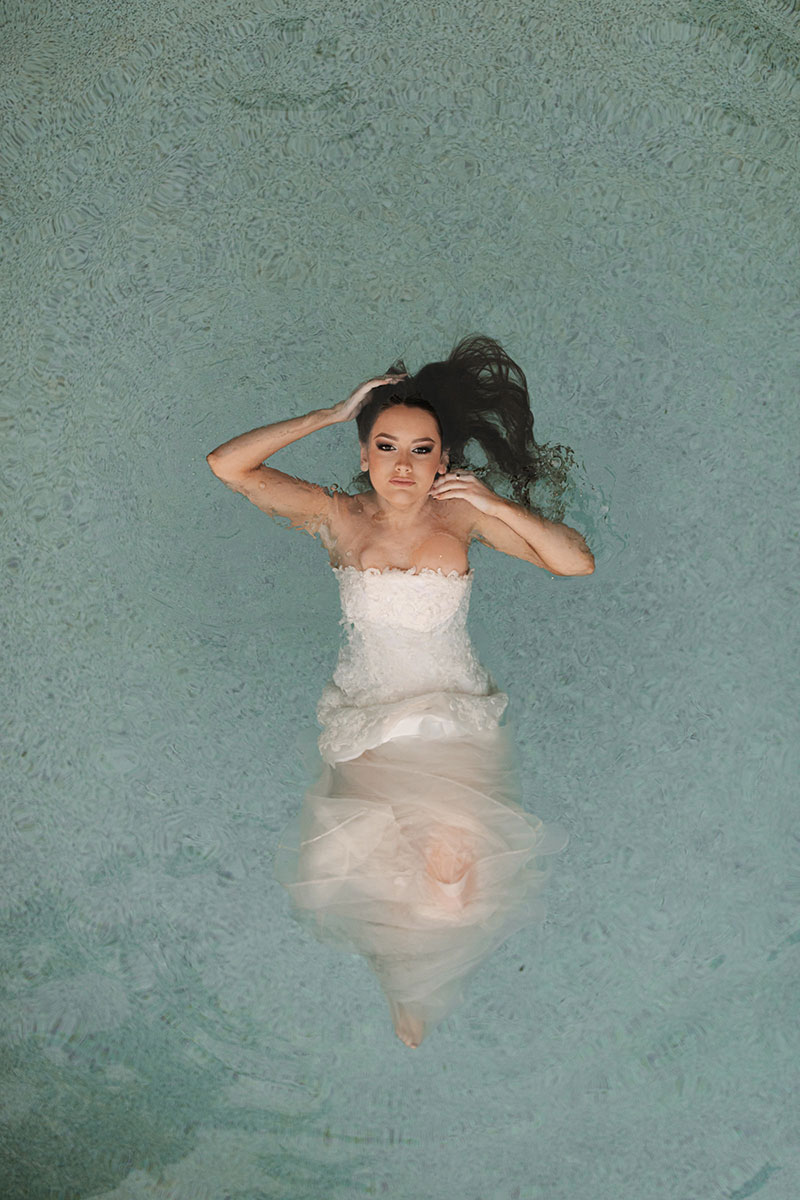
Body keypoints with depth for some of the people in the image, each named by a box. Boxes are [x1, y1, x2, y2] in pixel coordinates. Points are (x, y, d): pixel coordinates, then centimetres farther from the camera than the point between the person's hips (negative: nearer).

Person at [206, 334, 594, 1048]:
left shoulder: (461, 515, -6)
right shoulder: (341, 517, -6)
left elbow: (578, 562, -8)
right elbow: (227, 465, -15)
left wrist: (496, 506, -19)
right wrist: (334, 415, -12)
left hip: (459, 714, 1)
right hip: (367, 715, 0)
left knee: (454, 850, -20)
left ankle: (423, 985, 18)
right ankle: (406, 985, 16)